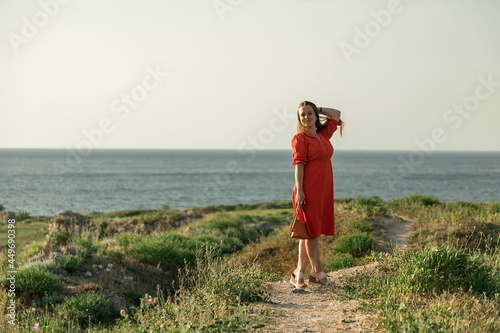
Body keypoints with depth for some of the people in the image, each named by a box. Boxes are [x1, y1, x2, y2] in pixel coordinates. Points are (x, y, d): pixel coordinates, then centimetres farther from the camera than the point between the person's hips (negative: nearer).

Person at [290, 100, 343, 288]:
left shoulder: (323, 134, 15)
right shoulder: (300, 138, -4)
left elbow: (336, 114, 26)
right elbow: (299, 165, -11)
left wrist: (316, 109, 18)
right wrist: (299, 191, -17)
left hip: (324, 191, 7)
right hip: (309, 190, -7)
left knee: (312, 231, 7)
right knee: (311, 231, -2)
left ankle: (299, 273, 12)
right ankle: (318, 273, 3)